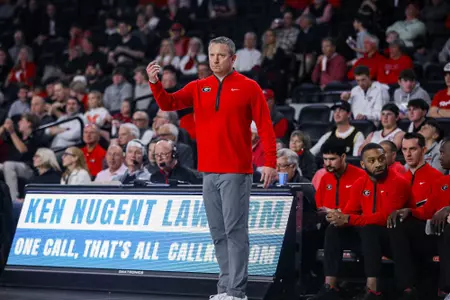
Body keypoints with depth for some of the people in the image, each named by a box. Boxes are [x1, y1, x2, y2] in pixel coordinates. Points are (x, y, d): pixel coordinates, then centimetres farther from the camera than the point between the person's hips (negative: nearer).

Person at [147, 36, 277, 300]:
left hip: (236, 172, -5)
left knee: (235, 231, -7)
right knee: (218, 233, 9)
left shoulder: (248, 87, -1)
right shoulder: (198, 88, 11)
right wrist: (155, 83, -16)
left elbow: (265, 127, -5)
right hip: (209, 172, 5)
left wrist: (270, 162, -14)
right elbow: (168, 103, 2)